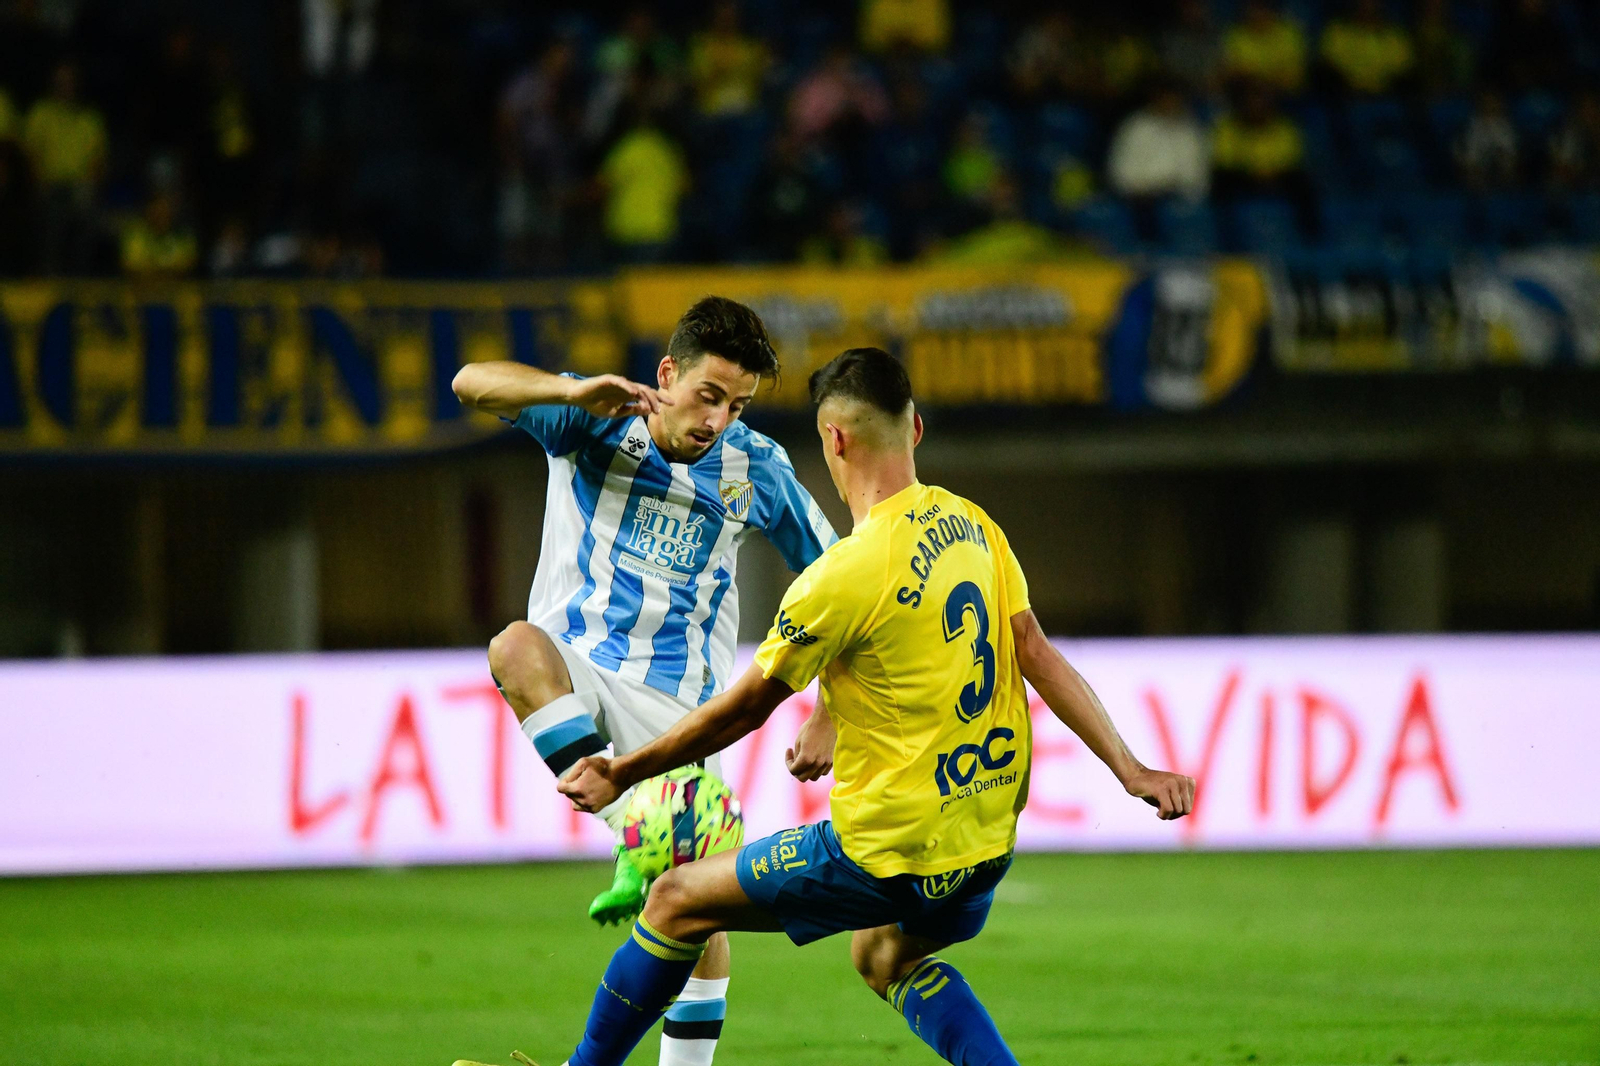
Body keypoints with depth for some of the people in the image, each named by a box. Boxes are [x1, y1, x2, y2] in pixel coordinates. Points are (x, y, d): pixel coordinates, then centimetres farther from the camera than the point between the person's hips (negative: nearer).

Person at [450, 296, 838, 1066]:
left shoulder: (756, 469, -1)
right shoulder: (596, 423, -6)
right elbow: (473, 385, -19)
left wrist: (827, 719, 2)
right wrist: (575, 394, -36)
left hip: (676, 698, 2)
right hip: (574, 669, -2)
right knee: (517, 647, -37)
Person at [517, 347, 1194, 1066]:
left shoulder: (844, 576, -19)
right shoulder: (971, 524, 2)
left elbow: (743, 710, -10)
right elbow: (1039, 657, 1)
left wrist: (622, 774, 3)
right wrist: (1129, 770, 4)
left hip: (893, 856, -7)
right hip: (987, 839, 7)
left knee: (678, 901, 8)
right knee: (885, 955, 34)